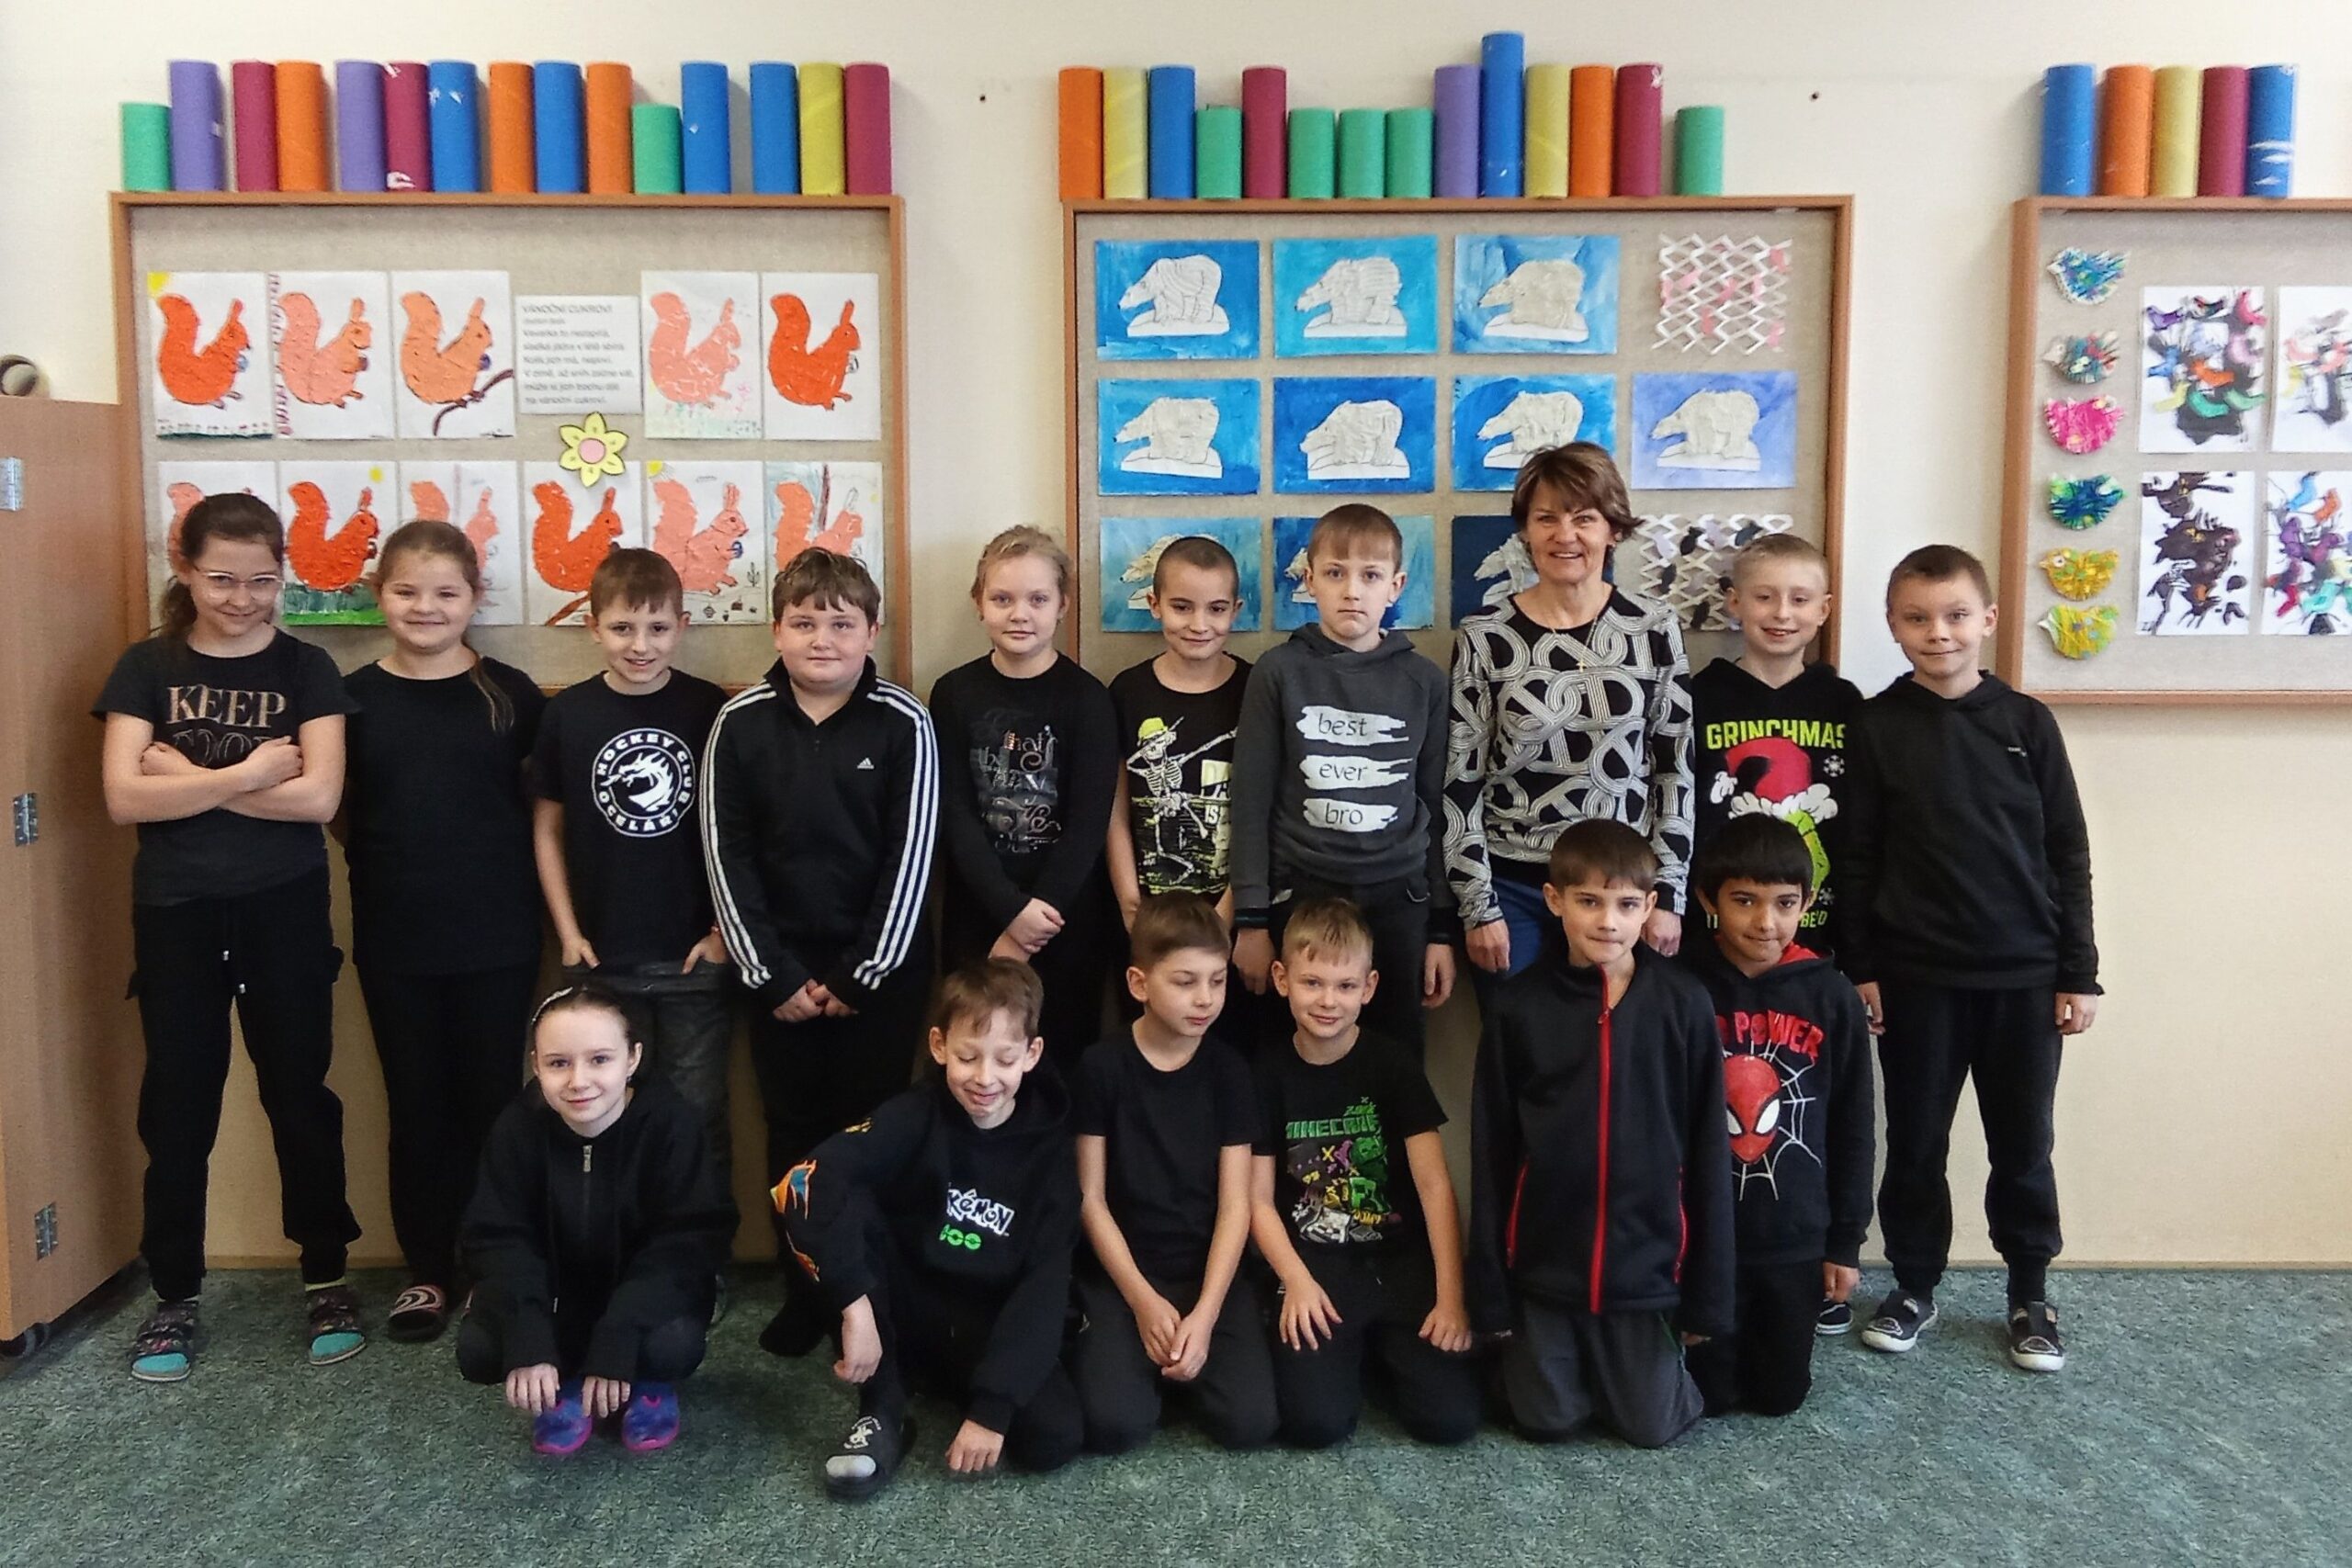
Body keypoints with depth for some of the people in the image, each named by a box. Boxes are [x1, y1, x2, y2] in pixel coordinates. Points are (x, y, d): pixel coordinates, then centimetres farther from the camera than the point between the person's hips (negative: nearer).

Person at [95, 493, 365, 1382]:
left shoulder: (306, 671, 0)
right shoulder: (147, 668, 2)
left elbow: (318, 797, -12)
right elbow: (123, 797, -8)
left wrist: (189, 779, -10)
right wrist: (248, 775, -14)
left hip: (285, 910, -1)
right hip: (176, 914, 1)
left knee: (300, 1092, 8)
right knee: (177, 1104, 9)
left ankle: (327, 1278, 22)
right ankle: (174, 1295, 23)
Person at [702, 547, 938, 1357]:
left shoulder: (903, 725, -5)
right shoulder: (741, 723, -1)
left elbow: (910, 858, -7)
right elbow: (726, 856, -2)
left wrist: (864, 975, -9)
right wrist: (770, 974, -6)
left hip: (879, 970, -1)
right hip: (780, 970, 2)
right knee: (793, 1132, 10)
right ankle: (804, 1290, 24)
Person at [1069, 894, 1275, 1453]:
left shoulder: (1227, 1070, -2)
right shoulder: (1102, 1067, -7)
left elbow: (1235, 1204, -4)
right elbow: (1090, 1198, -4)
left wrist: (1205, 1313, -15)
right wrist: (1143, 1301, -13)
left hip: (1211, 1267, 2)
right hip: (1122, 1270, -1)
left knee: (1249, 1421, -18)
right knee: (1114, 1424, -22)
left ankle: (1187, 1350, 11)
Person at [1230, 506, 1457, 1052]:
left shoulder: (1424, 682, 3)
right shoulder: (1280, 673, -2)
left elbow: (1438, 808, 7)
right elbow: (1252, 801, -1)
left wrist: (1443, 928, 5)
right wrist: (1251, 920, -4)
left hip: (1398, 902, 1)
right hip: (1300, 896, -1)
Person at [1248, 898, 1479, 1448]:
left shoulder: (1392, 1065, -3)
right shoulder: (1268, 1076, 0)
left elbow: (1434, 1184, -7)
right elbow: (1260, 1201, 1)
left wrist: (1450, 1296, -14)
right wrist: (1297, 1281, -15)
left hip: (1402, 1259, 0)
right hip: (1315, 1266, 0)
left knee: (1450, 1417, -16)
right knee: (1315, 1421, -21)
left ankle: (1386, 1345, 14)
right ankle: (1352, 1348, 11)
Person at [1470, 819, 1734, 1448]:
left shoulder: (1684, 1004, -8)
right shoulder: (1518, 1005, -8)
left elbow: (1708, 1149, -3)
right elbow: (1491, 1151, -3)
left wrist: (1707, 1293, -2)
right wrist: (1489, 1290, -2)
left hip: (1646, 1263, 0)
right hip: (1544, 1264, 0)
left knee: (1651, 1427, 8)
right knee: (1547, 1421, 7)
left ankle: (1657, 1351, 38)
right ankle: (1537, 1349, 38)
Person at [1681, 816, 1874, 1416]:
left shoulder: (1831, 996, -4)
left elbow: (1853, 1126, 3)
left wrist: (1846, 1241, 3)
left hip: (1799, 1238, 2)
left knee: (1781, 1394, 11)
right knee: (1711, 1394, 7)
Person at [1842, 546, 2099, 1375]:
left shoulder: (2026, 722, 0)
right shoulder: (1877, 726, -2)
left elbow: (2068, 852, 3)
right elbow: (1856, 857, 0)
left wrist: (2077, 971, 1)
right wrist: (1858, 968, -3)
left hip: (2023, 973, 1)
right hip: (1916, 974, -1)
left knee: (2022, 1144, 11)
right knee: (1915, 1142, 10)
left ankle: (2030, 1295, 28)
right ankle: (1914, 1284, 26)